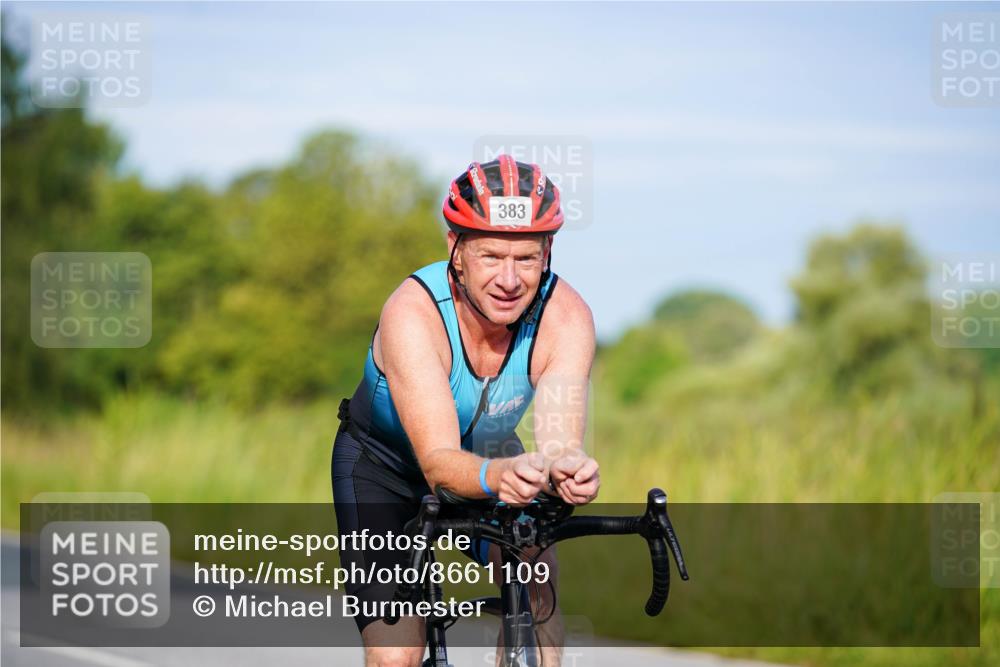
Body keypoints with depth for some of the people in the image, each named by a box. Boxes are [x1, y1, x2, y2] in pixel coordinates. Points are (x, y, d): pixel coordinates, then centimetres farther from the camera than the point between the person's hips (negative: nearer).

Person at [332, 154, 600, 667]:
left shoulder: (565, 315, -28)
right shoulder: (413, 312, -35)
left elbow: (558, 444, -37)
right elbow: (439, 462, -43)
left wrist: (564, 471, -62)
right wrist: (497, 476, -65)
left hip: (490, 454, 2)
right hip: (383, 464, -2)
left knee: (537, 598, -25)